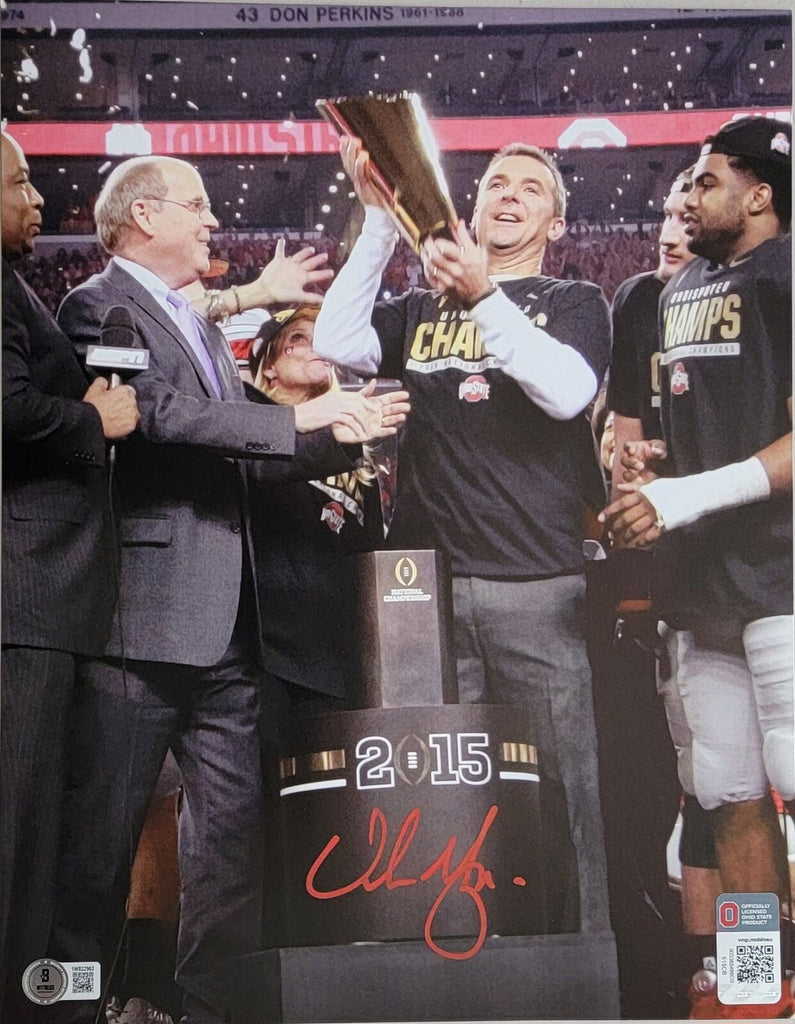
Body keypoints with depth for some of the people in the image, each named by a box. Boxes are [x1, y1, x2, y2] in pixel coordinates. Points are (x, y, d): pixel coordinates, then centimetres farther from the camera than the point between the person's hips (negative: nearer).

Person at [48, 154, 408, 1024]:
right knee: (101, 832, 1)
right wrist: (297, 418, -17)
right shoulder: (97, 308, -4)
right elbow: (162, 412, -19)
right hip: (143, 619, -8)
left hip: (227, 625, 8)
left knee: (235, 829, 10)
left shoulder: (203, 329, 23)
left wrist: (339, 436, 9)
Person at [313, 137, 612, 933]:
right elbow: (336, 342, 1)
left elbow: (567, 389, -7)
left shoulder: (573, 303, 13)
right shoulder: (420, 311, 20)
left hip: (539, 585, -2)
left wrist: (483, 295, -18)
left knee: (562, 788, -2)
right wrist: (379, 217, -1)